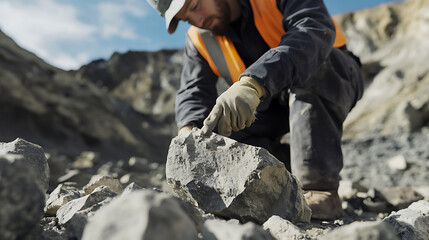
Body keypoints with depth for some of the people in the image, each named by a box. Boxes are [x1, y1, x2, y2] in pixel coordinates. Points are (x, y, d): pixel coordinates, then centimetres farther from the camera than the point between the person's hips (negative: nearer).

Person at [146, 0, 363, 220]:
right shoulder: (199, 40, -5)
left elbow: (317, 30, -38)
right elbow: (193, 92, -10)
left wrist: (251, 85, -52)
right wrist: (189, 134, -34)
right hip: (273, 104, 5)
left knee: (310, 66, -37)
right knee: (219, 134, -16)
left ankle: (320, 188, -29)